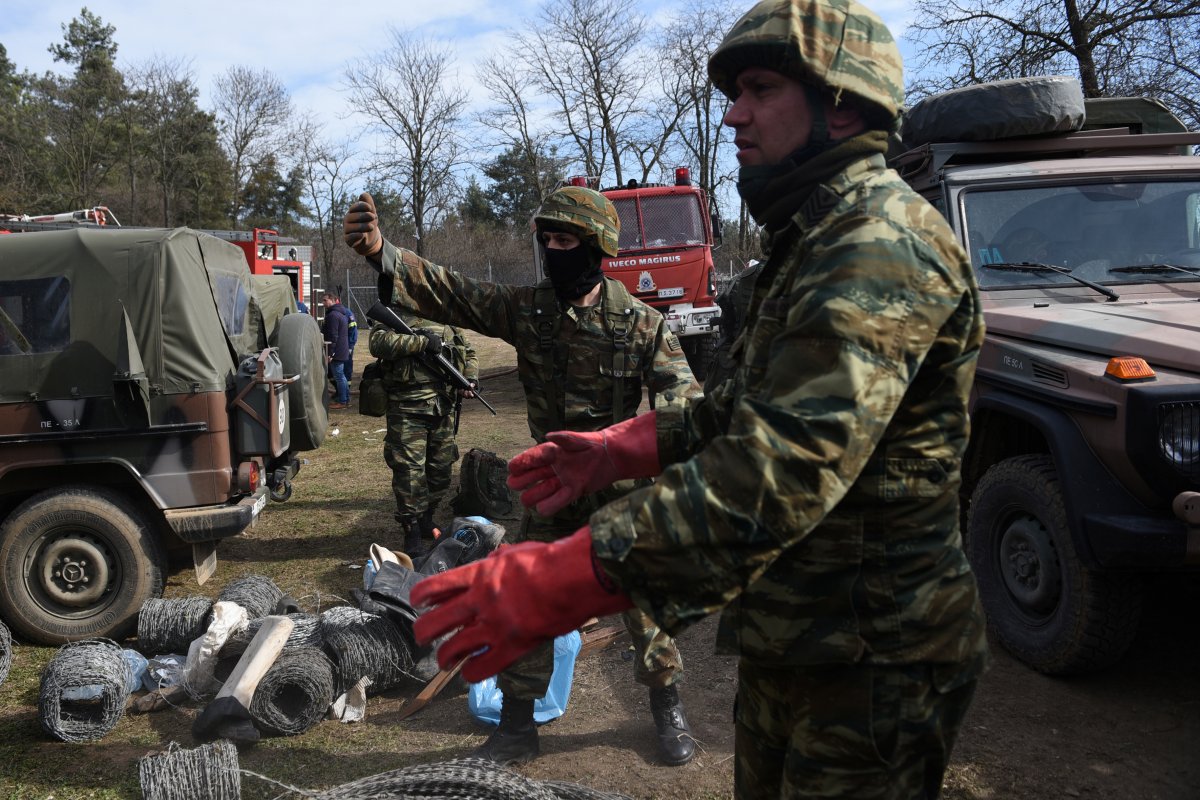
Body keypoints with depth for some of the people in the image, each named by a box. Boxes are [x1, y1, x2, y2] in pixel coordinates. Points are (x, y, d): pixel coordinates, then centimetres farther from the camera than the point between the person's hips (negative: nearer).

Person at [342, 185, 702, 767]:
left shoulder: (641, 323, -10)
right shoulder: (526, 309, -4)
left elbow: (680, 398, -12)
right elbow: (444, 291, -11)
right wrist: (379, 251, -27)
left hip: (623, 485, -2)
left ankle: (667, 709, 29)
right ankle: (516, 727, 21)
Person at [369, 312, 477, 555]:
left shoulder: (447, 321, 15)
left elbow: (469, 352, 24)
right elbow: (378, 342, -21)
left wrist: (470, 377, 4)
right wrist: (422, 341, -24)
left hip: (444, 408, 6)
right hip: (408, 409, -5)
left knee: (441, 468, 12)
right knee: (409, 470, -8)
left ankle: (426, 522, 31)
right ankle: (412, 533, 2)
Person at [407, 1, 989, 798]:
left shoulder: (881, 241, -23)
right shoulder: (816, 241, 13)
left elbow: (782, 467, -36)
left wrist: (551, 584, -38)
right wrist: (622, 446, 9)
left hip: (866, 664, -10)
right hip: (789, 639, 10)